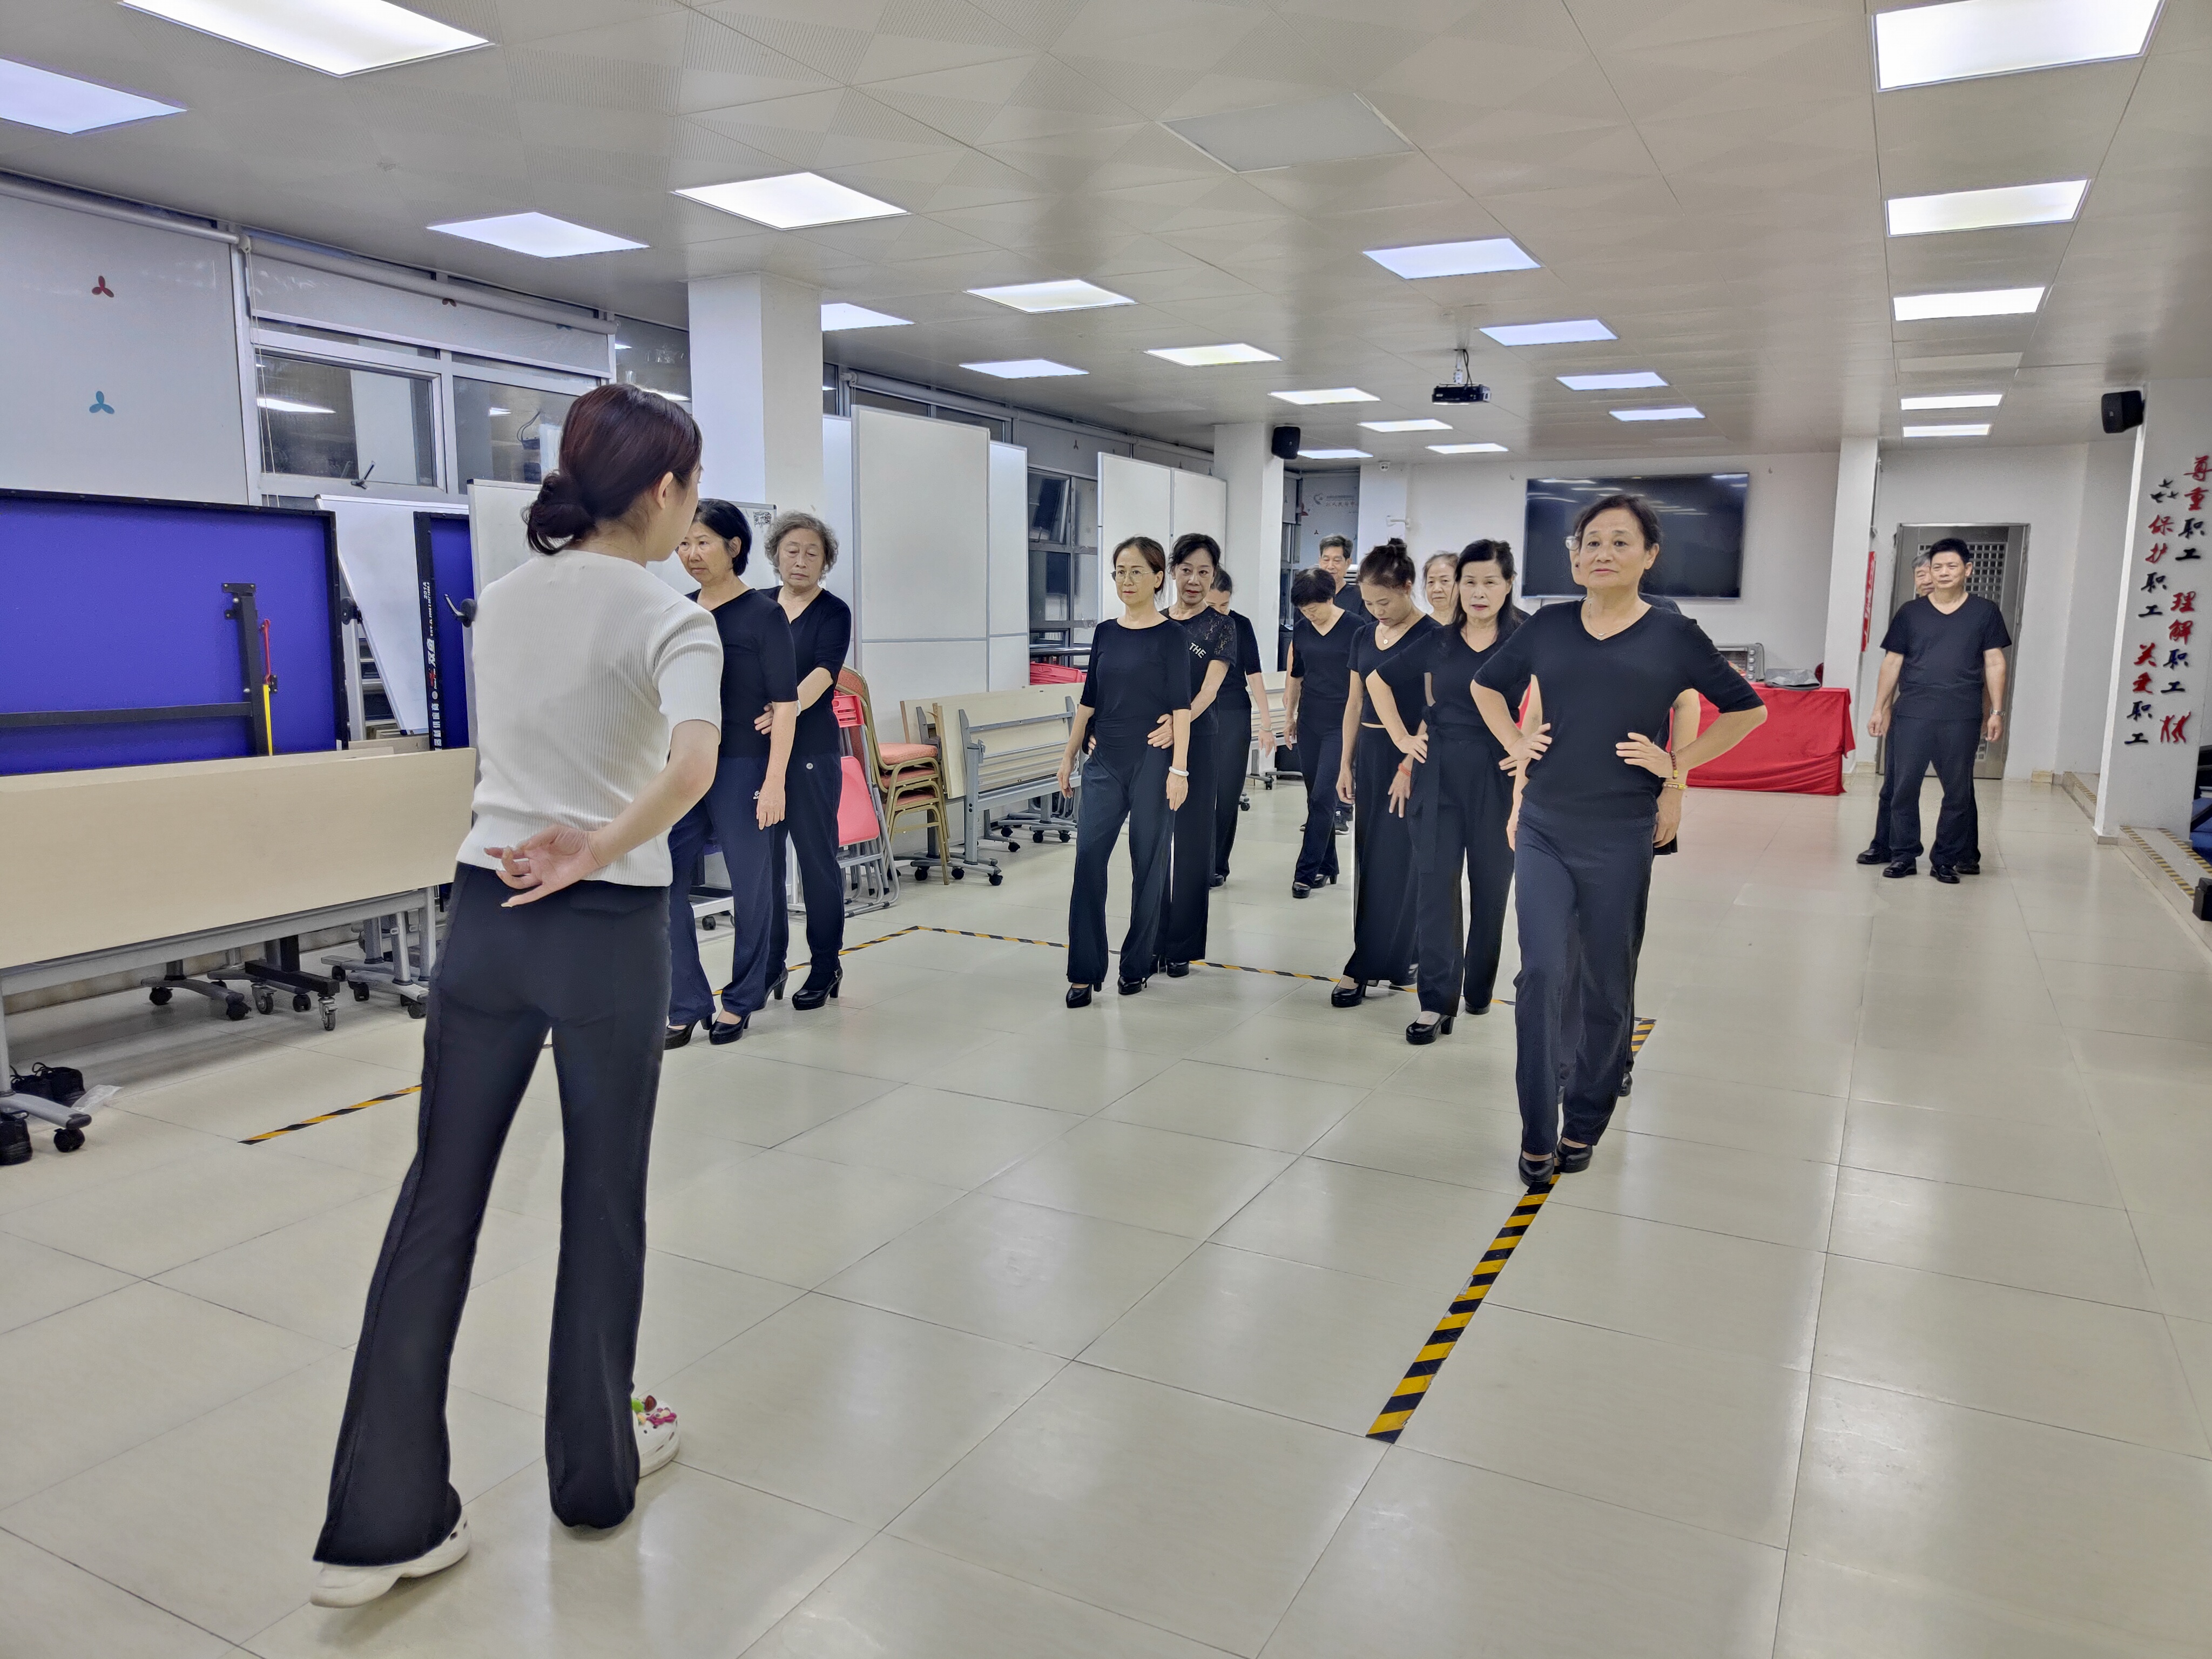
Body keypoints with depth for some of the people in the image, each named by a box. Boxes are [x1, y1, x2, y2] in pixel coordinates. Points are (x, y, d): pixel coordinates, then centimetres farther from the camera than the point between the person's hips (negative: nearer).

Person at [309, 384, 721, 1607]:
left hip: (484, 915, 5)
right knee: (602, 1202, 11)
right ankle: (594, 1470, 29)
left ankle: (381, 1521, 14)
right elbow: (692, 764, -29)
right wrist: (595, 852, -19)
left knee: (438, 1201, 9)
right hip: (607, 933, -5)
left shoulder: (498, 602, 8)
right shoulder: (668, 620, -11)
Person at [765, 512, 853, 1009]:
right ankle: (769, 965, 18)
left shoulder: (834, 613, -1)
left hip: (812, 751, -4)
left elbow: (822, 674, -16)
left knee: (817, 857, 1)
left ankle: (825, 968, 13)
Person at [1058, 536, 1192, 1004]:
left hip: (1151, 760, -4)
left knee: (1148, 863, 5)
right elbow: (1089, 699, 13)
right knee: (1088, 859, -4)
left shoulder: (1170, 635, -4)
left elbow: (1181, 706, -8)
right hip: (1104, 761, 4)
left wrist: (1179, 769, -15)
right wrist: (1069, 756, 11)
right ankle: (1085, 971, 2)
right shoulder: (1105, 633, 10)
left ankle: (1137, 965, 18)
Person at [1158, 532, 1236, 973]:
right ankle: (1152, 941, 20)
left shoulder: (1221, 627, -4)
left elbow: (1210, 688, -17)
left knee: (1192, 844, 2)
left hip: (1197, 743, -4)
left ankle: (1182, 948, 13)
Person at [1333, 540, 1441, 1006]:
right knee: (1369, 860, 9)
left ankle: (1364, 969, -2)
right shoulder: (1364, 638, 10)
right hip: (1369, 755, 7)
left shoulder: (1431, 637, -9)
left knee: (1393, 863, -4)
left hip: (1410, 760, -7)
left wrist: (1409, 765, -18)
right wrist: (1346, 764, 9)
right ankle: (1393, 962, 20)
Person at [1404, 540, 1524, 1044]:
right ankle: (1437, 1001, -3)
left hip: (1497, 775, -2)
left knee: (1490, 884, 9)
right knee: (1435, 880, -5)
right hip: (1439, 774, 2)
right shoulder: (1437, 639, 5)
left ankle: (1478, 987, 28)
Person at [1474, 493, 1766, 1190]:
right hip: (1542, 830, 1)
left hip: (1619, 837, -1)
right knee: (1542, 973, -7)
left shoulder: (1674, 636, -1)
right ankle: (1537, 1135, 5)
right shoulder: (1547, 627, 5)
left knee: (1607, 986, 9)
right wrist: (1515, 743, 7)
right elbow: (1487, 684, 21)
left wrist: (1678, 764, -1)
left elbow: (1747, 708, 7)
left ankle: (1583, 1123, 29)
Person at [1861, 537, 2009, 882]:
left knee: (1958, 791, 3)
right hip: (1911, 714, 1)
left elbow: (1994, 664, 6)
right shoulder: (1910, 612, 8)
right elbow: (1892, 663, 10)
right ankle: (1903, 855, 10)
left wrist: (1996, 712, 0)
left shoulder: (1985, 613, 6)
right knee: (1903, 786, 0)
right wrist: (1880, 709, 7)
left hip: (1962, 718, 0)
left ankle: (1946, 859, 13)